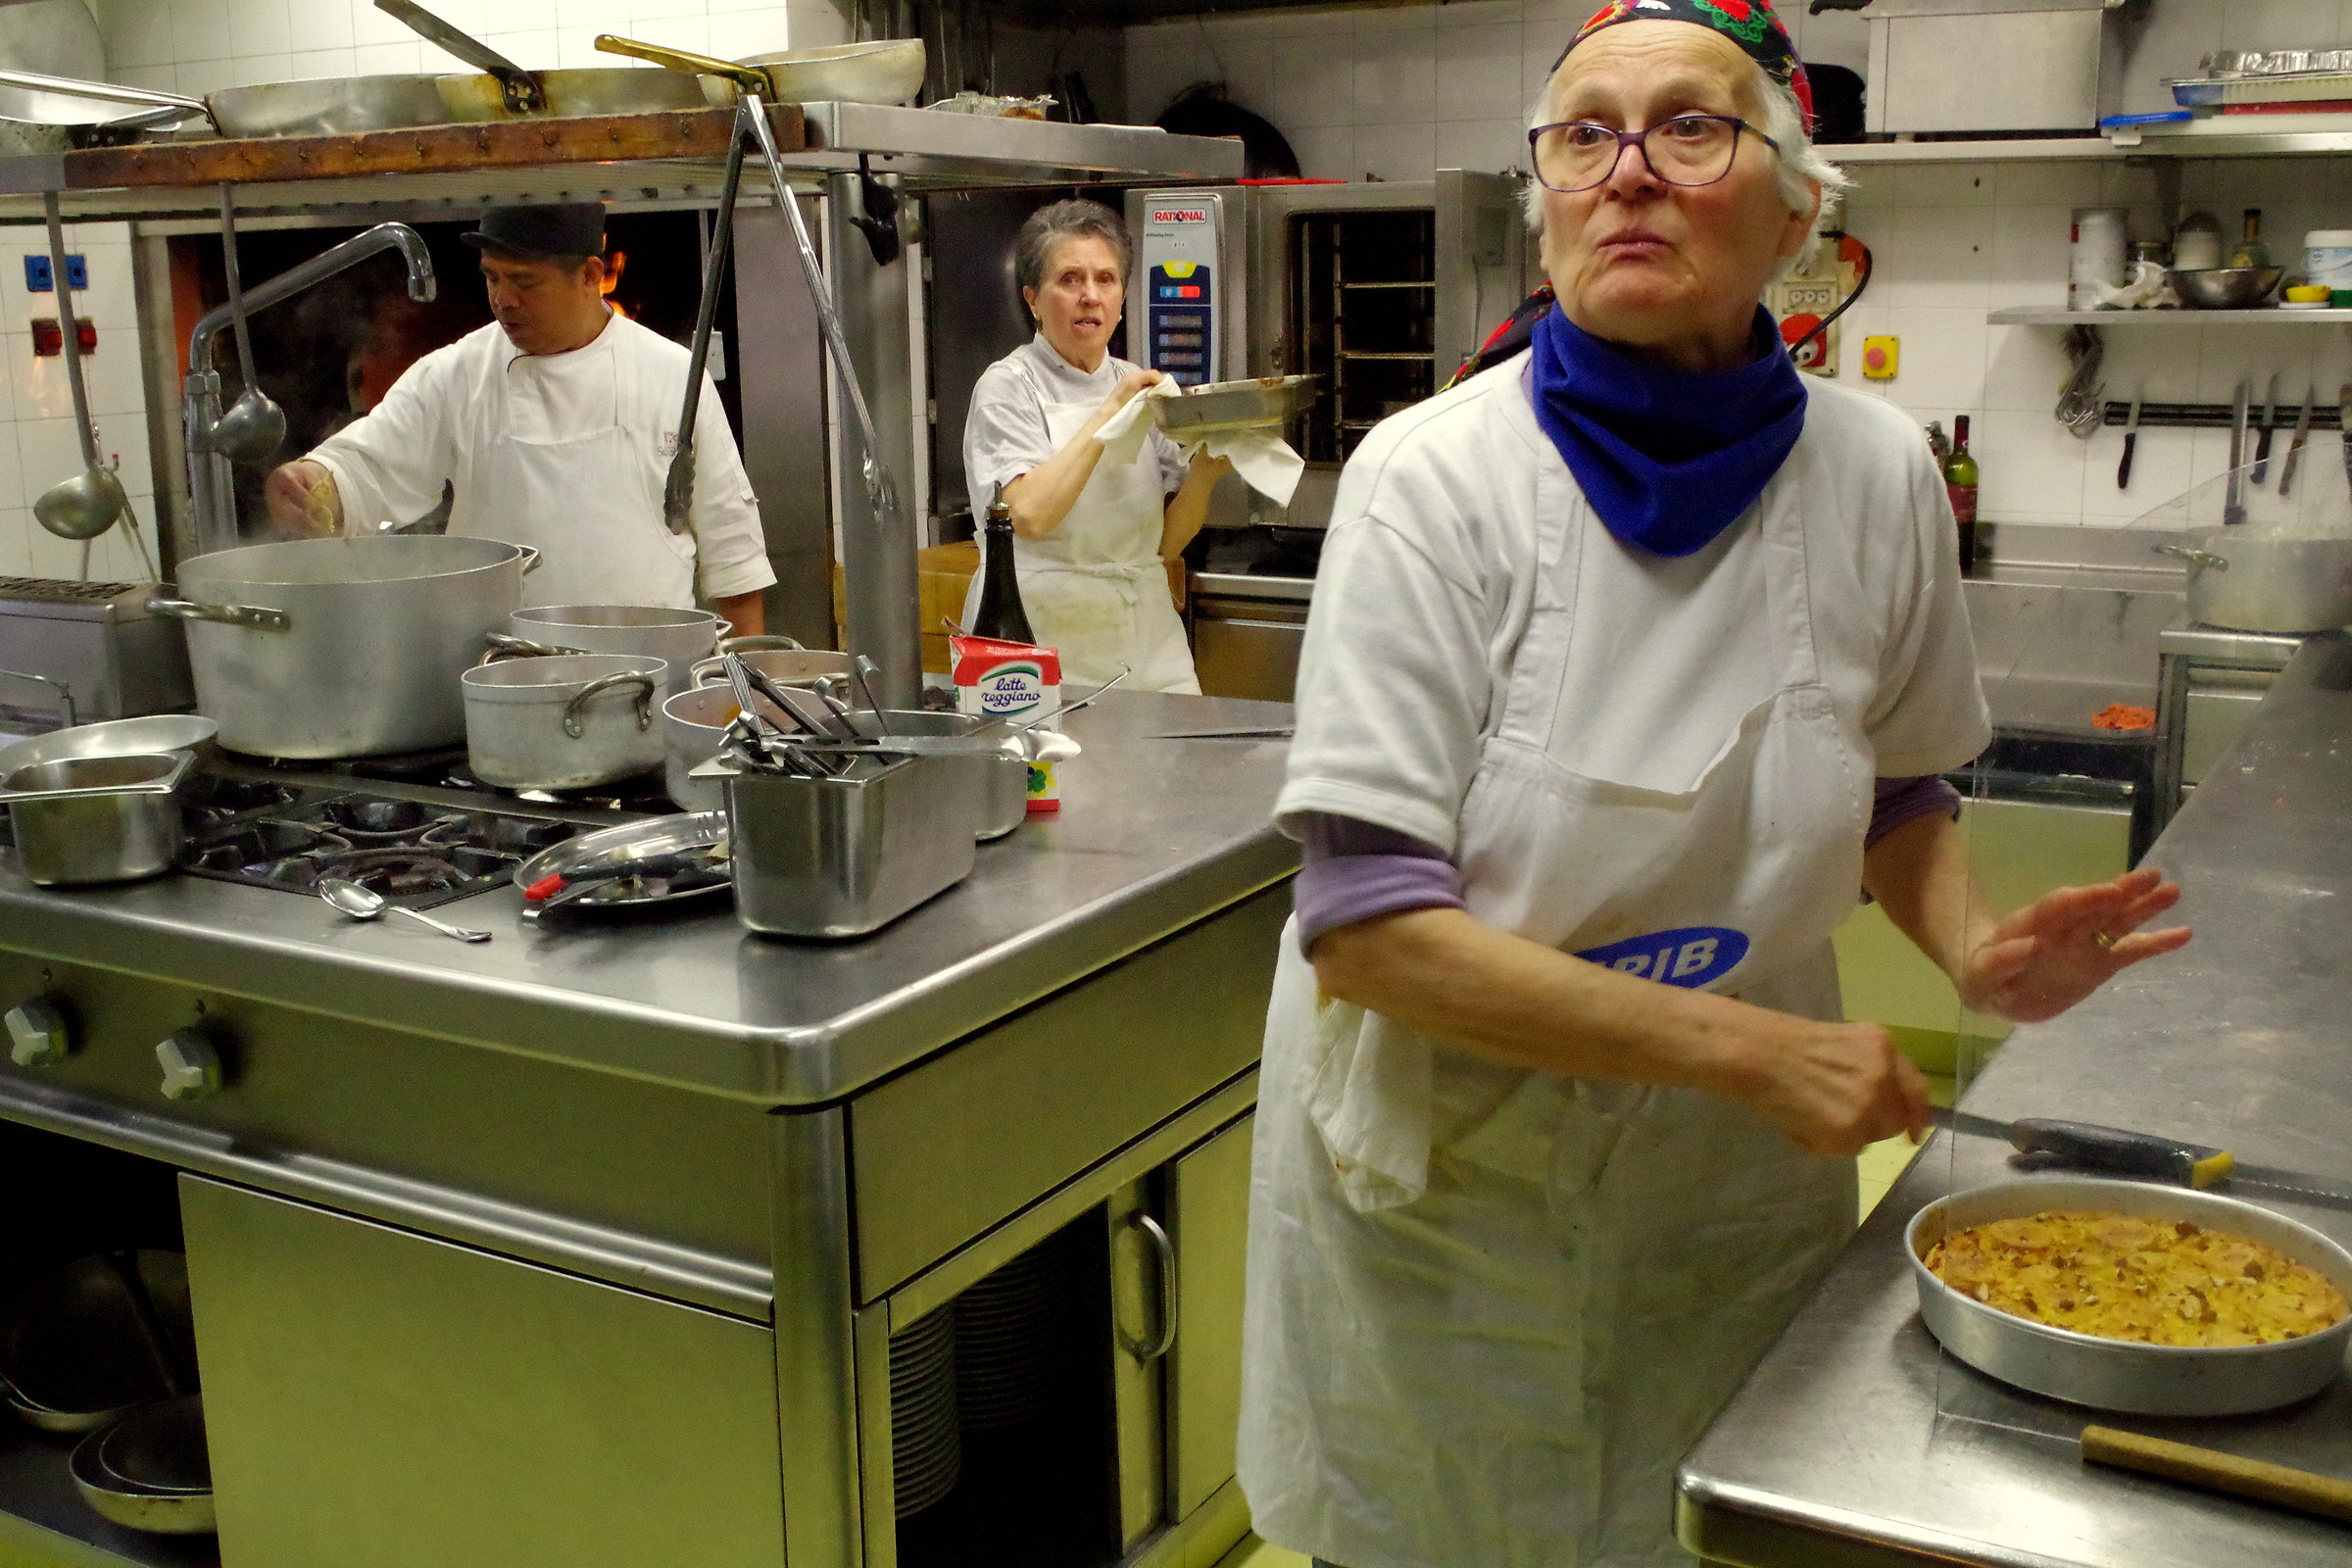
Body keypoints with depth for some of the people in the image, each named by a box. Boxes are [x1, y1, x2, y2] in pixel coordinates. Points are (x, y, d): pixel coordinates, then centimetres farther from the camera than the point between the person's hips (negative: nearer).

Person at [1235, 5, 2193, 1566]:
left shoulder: (1878, 474, -7)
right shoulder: (1435, 479, -19)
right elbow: (1368, 927, -23)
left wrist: (1970, 946, -10)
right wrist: (1745, 1045, -26)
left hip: (1739, 1182, 3)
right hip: (1447, 1179, -3)